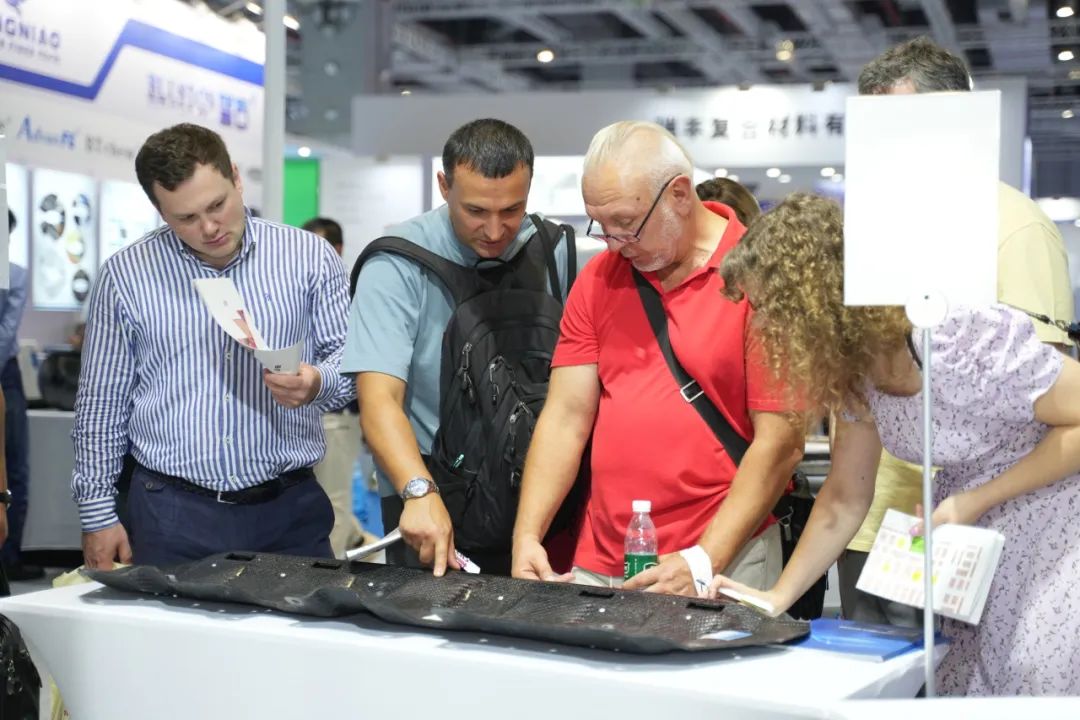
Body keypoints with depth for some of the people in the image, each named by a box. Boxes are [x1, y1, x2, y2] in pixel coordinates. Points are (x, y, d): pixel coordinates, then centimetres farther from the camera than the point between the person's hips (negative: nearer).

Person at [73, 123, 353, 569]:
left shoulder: (309, 256, 1)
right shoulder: (124, 276, 2)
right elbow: (101, 405, 7)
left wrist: (318, 383, -19)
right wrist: (98, 514, 5)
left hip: (290, 511, 1)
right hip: (171, 515, 0)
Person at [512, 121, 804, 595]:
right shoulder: (598, 278, 8)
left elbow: (780, 442, -12)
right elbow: (566, 415, 4)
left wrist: (704, 562, -18)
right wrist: (527, 535, -8)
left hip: (722, 559, -4)